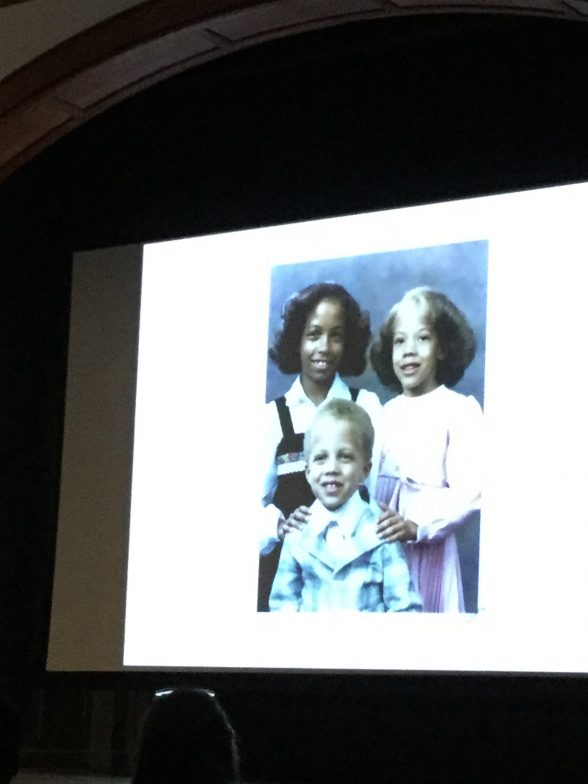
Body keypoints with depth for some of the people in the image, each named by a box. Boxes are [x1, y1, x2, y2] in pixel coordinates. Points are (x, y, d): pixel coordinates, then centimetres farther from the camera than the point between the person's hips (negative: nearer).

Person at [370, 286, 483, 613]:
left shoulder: (460, 409, -4)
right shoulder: (387, 413, 14)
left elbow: (468, 491, -13)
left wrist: (418, 526, -25)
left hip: (428, 549, -5)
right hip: (380, 547, 5)